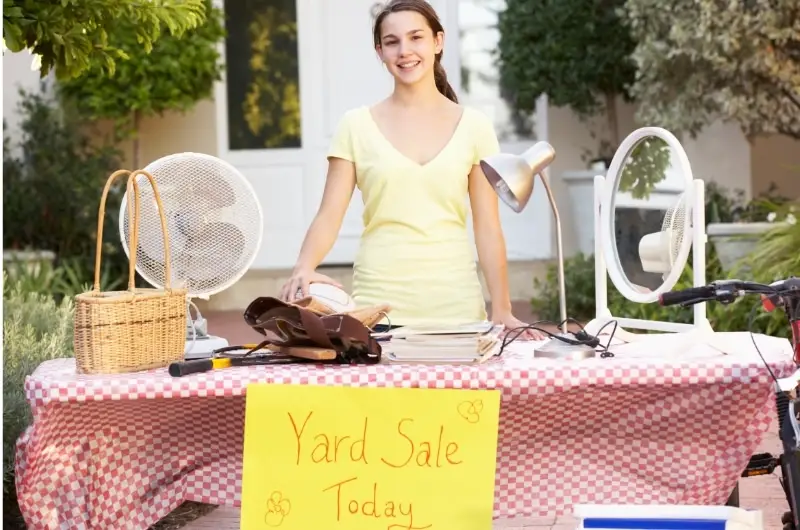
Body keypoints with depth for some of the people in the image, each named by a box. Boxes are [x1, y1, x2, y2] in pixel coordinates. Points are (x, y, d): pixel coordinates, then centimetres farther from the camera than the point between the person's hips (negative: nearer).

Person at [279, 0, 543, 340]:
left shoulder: (473, 127, 4)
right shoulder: (357, 125, 3)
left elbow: (488, 228, 4)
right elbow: (329, 215, -1)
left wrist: (502, 310, -4)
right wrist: (304, 266, -21)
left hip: (455, 304, 1)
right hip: (379, 302, 0)